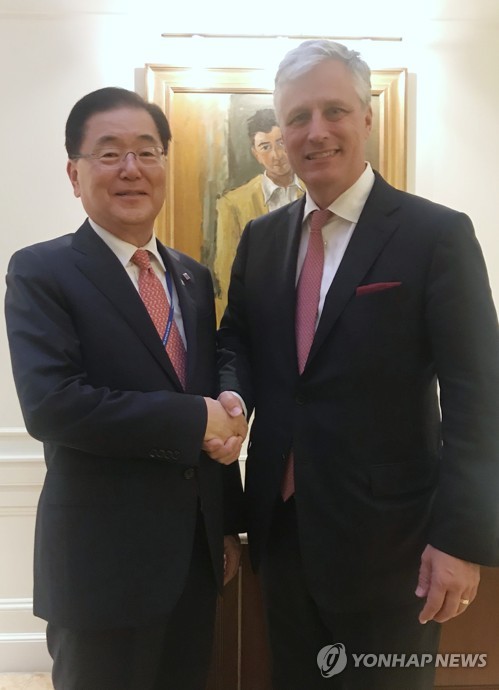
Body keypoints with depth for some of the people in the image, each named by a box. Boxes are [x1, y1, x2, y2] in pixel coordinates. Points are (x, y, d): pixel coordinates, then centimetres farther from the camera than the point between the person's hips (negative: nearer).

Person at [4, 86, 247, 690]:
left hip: (197, 553, 6)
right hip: (103, 562, -5)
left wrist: (228, 523, 12)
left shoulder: (193, 277, 9)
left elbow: (214, 402, 11)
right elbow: (50, 404, -23)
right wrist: (194, 420, -19)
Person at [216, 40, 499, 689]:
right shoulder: (262, 238, 6)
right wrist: (232, 394, -9)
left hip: (387, 537, -4)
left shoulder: (438, 234, -10)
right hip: (282, 527, 5)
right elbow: (235, 341, 14)